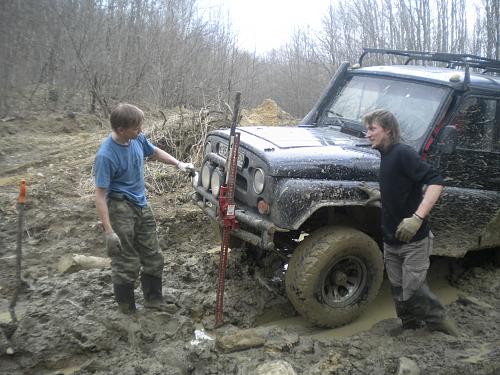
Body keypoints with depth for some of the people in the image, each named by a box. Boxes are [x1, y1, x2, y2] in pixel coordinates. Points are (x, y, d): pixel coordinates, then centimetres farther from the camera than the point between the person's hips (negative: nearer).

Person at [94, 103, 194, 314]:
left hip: (142, 206, 8)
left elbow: (155, 152, 19)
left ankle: (153, 299, 34)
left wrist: (179, 164, 8)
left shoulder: (137, 139, -4)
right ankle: (127, 310, 20)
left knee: (153, 258, 16)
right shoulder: (106, 155, -24)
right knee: (127, 264, 1)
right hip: (121, 209, -7)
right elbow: (100, 195, -22)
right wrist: (109, 232, -25)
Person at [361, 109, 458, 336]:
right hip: (391, 239, 8)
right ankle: (410, 325, 34)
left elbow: (435, 182, -27)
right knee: (398, 290, 15)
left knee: (413, 290, -3)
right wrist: (379, 196, 15)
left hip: (413, 240, -8)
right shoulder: (386, 155, 10)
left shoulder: (403, 153, -17)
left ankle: (439, 321, 20)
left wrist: (417, 218, -34)